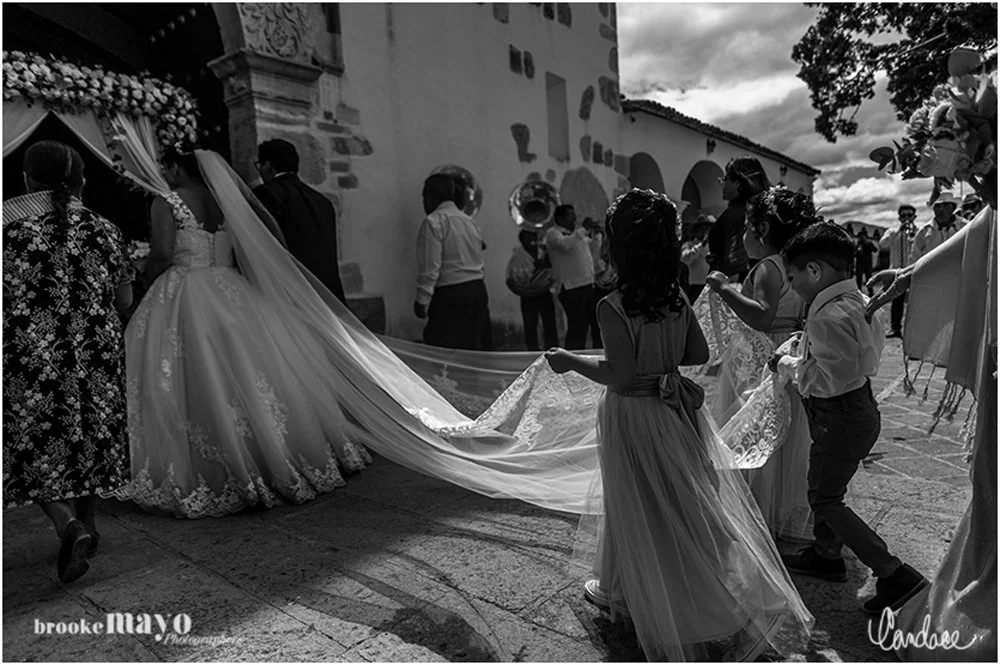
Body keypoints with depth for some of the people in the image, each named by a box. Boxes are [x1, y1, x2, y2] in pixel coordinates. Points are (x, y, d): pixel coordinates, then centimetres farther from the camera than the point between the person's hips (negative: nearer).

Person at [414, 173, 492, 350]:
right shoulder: (470, 221, 15)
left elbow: (430, 267, -14)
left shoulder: (434, 221, -9)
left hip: (450, 296, -8)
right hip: (478, 291, 8)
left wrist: (422, 300, -11)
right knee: (477, 349, 14)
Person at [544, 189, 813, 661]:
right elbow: (699, 354, 3)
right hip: (676, 410, 6)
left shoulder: (612, 308, -23)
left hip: (634, 419, -6)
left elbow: (622, 378, -24)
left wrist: (572, 362, -13)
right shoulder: (677, 297, -4)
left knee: (649, 517, 12)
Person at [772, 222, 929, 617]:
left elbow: (835, 378, -30)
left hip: (841, 418, -10)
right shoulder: (858, 300, 3)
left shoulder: (829, 316, -28)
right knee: (824, 488, 22)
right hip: (858, 406, 10)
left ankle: (895, 574, 8)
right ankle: (827, 555, 39)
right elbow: (873, 348, 13)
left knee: (825, 500, 3)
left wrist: (789, 366, -15)